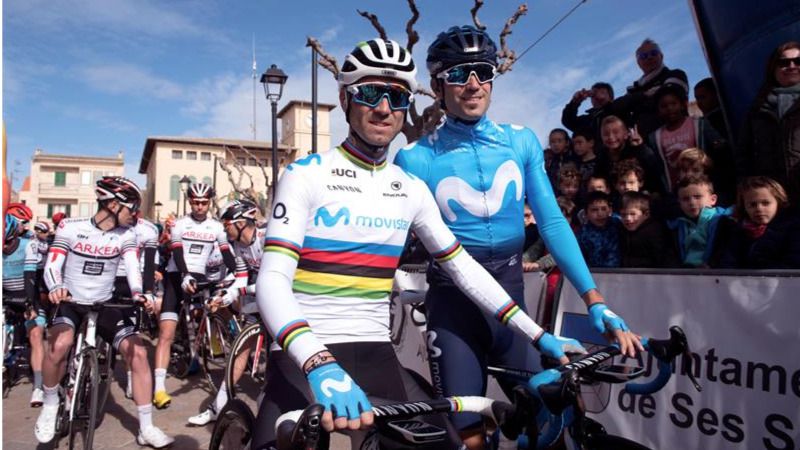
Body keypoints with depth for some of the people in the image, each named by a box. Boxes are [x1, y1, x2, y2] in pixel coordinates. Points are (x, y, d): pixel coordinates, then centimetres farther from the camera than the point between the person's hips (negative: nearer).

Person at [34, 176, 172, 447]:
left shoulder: (126, 235, -2)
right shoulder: (70, 228, -8)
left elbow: (132, 269, -14)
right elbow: (52, 267, -12)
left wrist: (139, 294, -34)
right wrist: (56, 288, -35)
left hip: (105, 306, 2)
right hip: (71, 303, -2)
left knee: (138, 352, -13)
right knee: (60, 344, -34)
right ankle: (50, 405, -2)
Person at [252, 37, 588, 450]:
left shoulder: (411, 189, 7)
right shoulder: (307, 174, -7)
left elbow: (464, 269, 11)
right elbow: (272, 281, -17)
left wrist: (540, 336, 5)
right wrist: (320, 365, -34)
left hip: (375, 354, 4)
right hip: (305, 357, -4)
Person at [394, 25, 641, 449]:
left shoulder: (521, 142, 2)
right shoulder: (416, 159, -7)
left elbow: (552, 222, -2)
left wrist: (594, 300, -9)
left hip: (511, 294, 3)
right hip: (453, 302, -3)